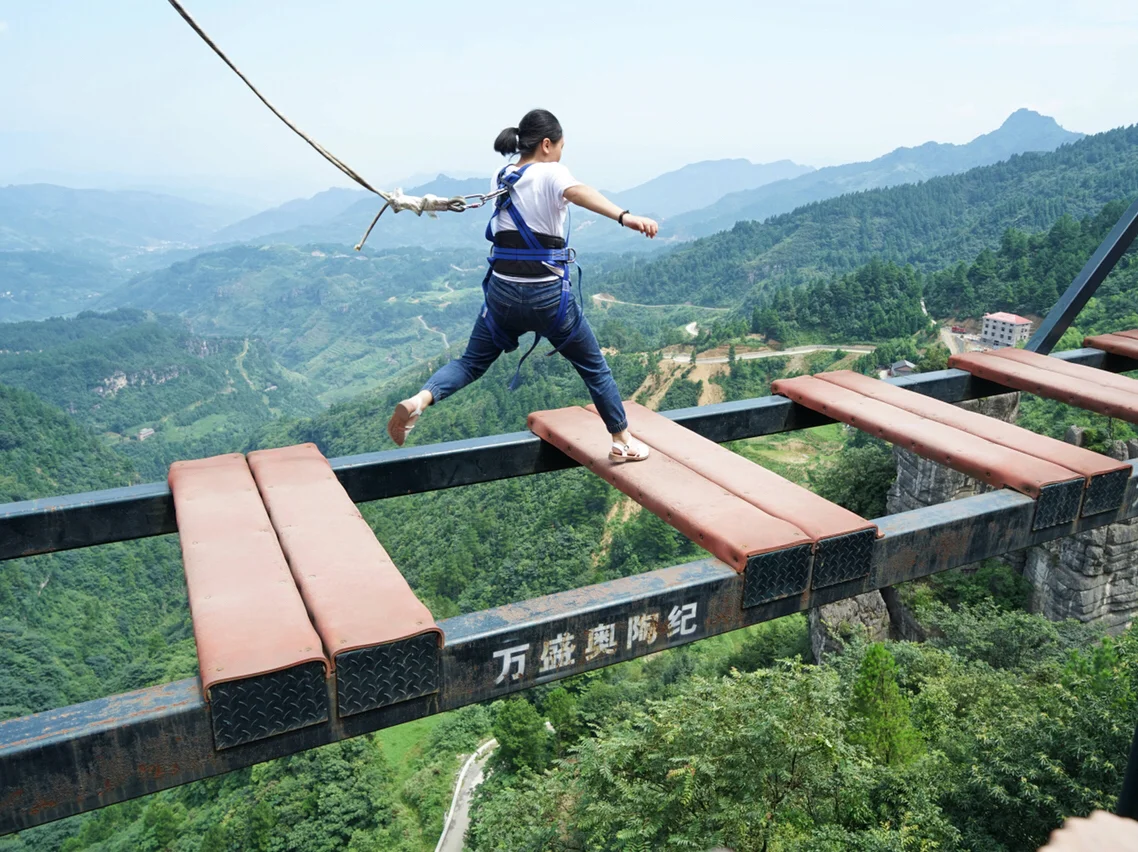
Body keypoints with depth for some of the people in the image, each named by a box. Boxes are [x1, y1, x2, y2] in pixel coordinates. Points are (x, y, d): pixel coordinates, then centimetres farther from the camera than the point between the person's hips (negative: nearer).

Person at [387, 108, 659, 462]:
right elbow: (580, 192, -32)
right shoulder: (551, 174, -10)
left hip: (503, 293, 5)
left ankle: (419, 400, -12)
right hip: (549, 296, -5)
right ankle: (623, 441, 22)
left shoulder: (501, 179, 9)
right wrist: (625, 217, -48)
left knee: (472, 362, 16)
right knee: (594, 366, 14)